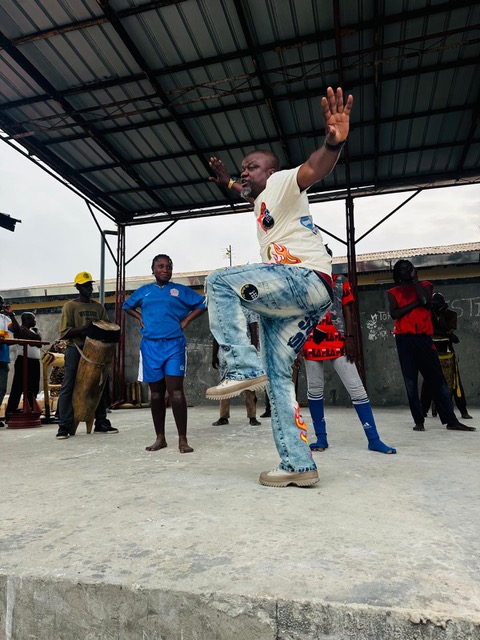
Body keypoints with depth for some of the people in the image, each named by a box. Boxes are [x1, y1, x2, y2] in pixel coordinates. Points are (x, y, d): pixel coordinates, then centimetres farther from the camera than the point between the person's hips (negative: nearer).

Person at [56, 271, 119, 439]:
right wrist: (85, 327, -22)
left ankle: (101, 423, 14)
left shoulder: (98, 307, 13)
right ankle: (64, 426, -1)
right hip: (75, 350, -4)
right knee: (68, 387, -6)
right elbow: (65, 333, -9)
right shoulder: (70, 306, 0)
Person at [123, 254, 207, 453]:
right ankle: (160, 438, 17)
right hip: (150, 346, 3)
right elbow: (127, 306, 29)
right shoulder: (143, 291, 14)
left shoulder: (180, 290, 6)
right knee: (156, 393, 7)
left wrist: (186, 320, 1)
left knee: (175, 392, -10)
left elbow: (203, 304, 9)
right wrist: (140, 318, 11)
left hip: (174, 345, -3)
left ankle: (182, 439, -4)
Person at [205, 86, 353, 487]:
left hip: (306, 280, -9)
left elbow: (314, 170, -19)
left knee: (219, 282, -19)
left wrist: (334, 143, -38)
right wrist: (227, 182, 51)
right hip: (287, 296, 9)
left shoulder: (281, 183, 4)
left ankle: (244, 368, -23)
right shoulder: (260, 201, 29)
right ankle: (298, 465, 6)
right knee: (278, 377, 4)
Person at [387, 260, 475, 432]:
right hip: (404, 340, -1)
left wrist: (415, 279, -1)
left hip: (424, 338, 1)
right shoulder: (393, 292, 10)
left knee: (437, 379, 2)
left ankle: (451, 421, 7)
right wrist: (415, 303, -10)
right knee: (411, 382, 0)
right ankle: (418, 421, 6)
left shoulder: (425, 285, 13)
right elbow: (394, 314, -6)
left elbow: (425, 301, -8)